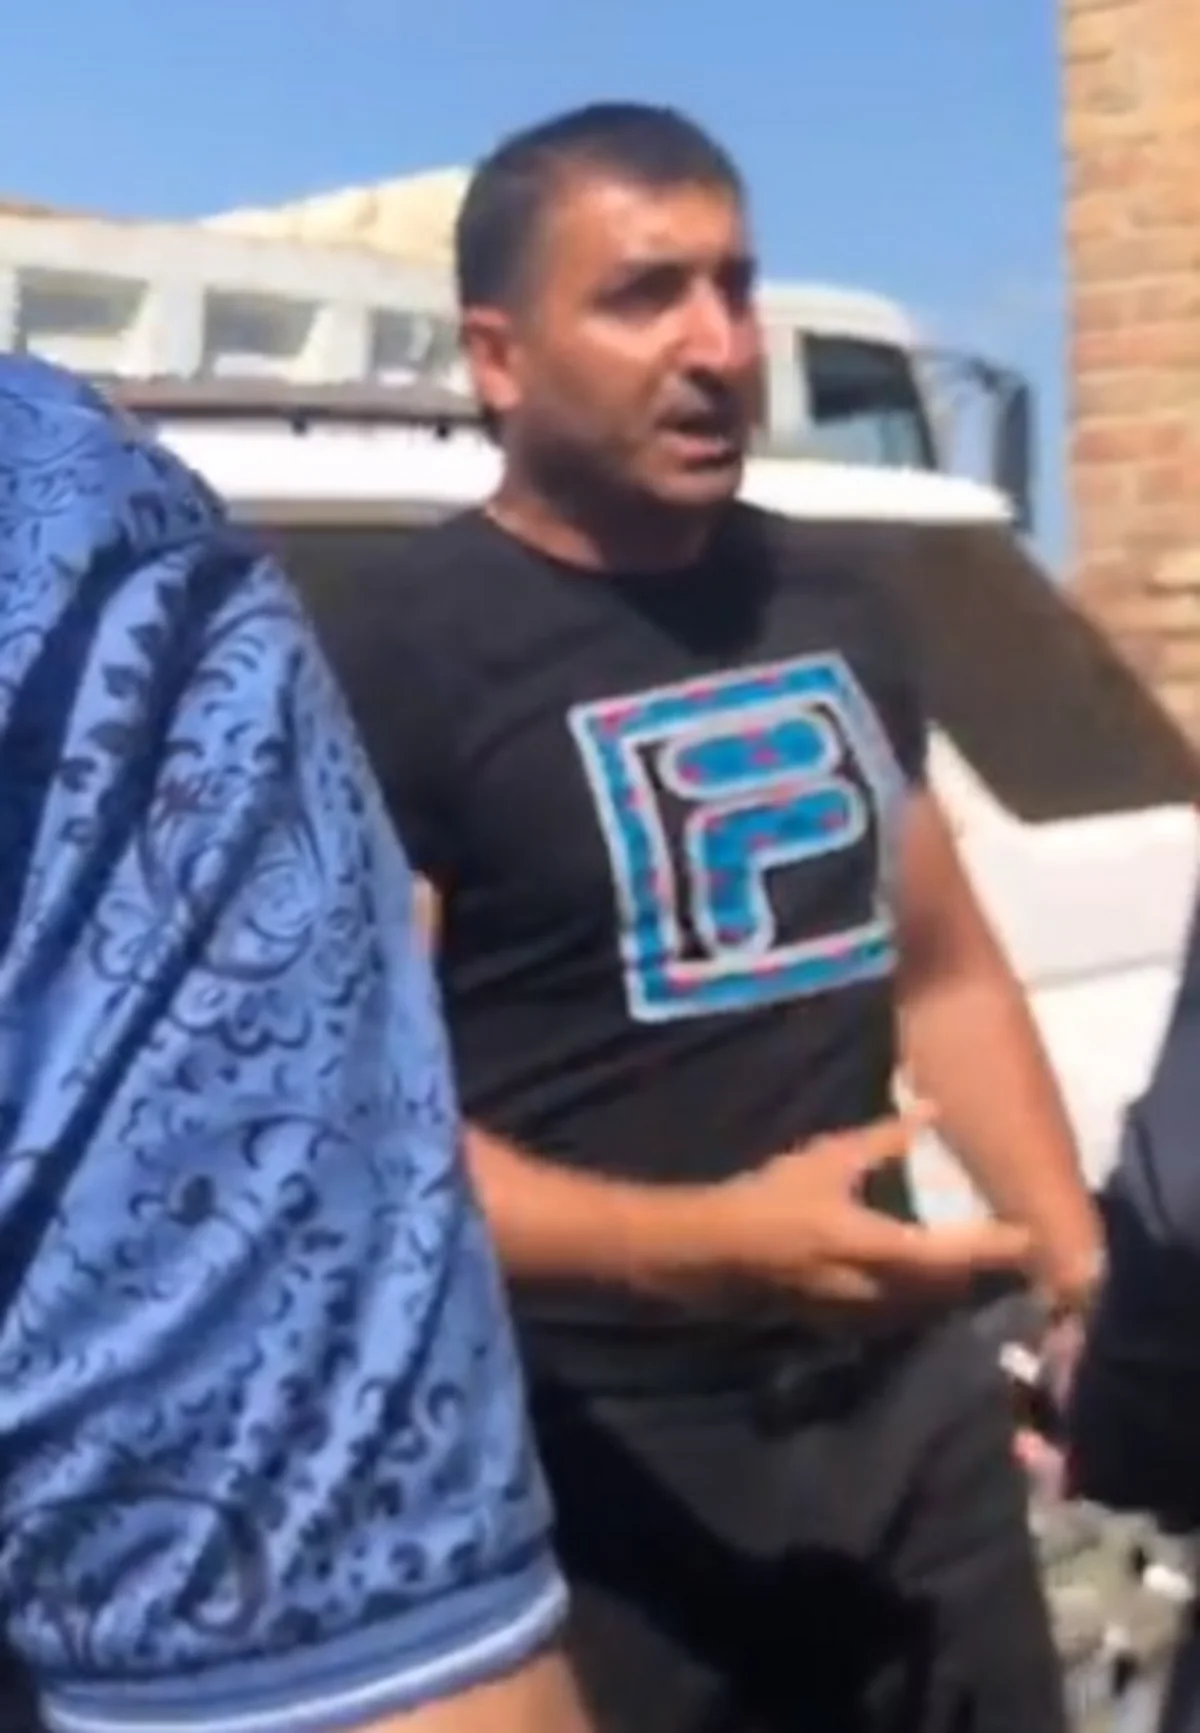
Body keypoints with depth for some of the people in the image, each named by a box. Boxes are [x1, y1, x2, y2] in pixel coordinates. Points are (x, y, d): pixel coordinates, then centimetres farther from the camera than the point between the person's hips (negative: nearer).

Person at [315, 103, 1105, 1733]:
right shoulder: (393, 659, -13)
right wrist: (700, 1244, -30)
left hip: (911, 1400, 6)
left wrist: (1085, 1273, 6)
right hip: (603, 1460, -6)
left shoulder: (840, 610, 8)